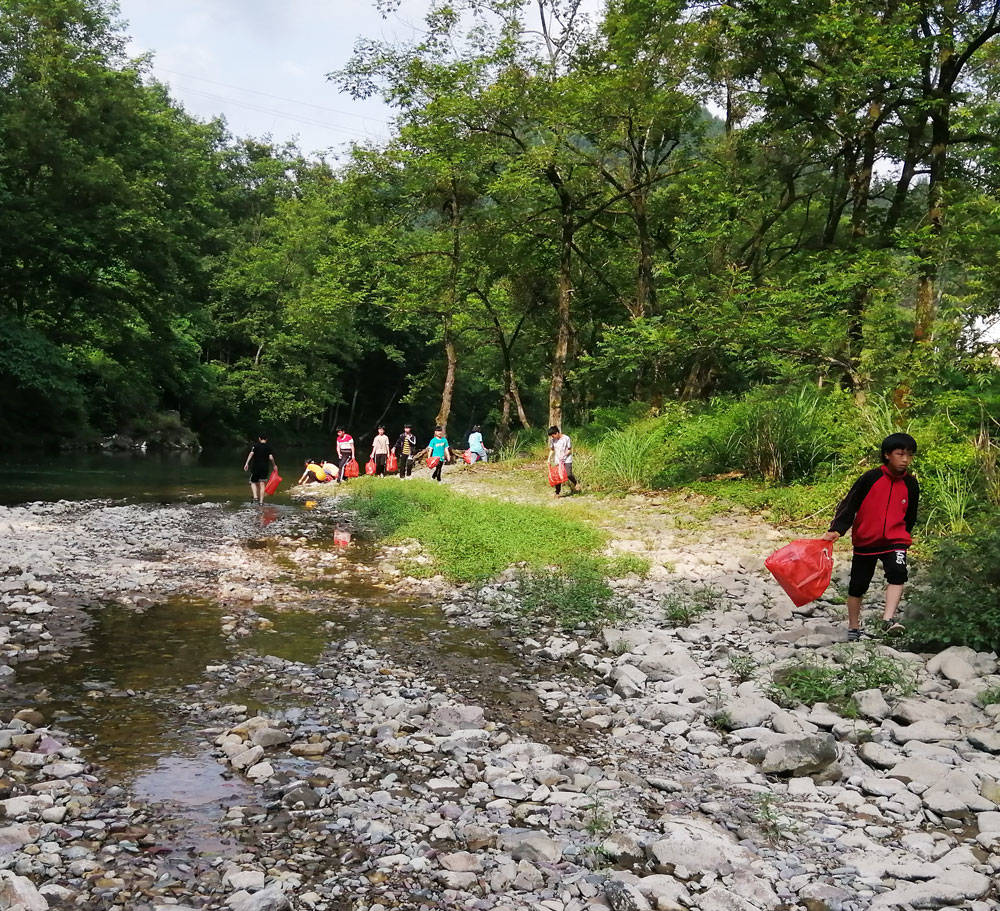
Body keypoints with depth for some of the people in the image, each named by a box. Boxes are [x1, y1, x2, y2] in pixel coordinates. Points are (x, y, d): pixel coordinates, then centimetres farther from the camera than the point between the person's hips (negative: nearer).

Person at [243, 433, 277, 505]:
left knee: (253, 482, 14)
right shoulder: (269, 447, 2)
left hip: (255, 467, -1)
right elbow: (271, 457, -9)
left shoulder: (255, 445, 0)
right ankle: (261, 501, -3)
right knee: (262, 485, 3)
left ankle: (255, 496, -6)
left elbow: (251, 454, -14)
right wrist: (274, 465, 5)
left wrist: (247, 463, -18)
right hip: (265, 468, 1)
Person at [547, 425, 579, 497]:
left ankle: (576, 483, 12)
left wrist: (563, 456, -20)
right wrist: (549, 459, 1)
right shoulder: (552, 440, 2)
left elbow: (570, 450, -7)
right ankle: (557, 493, 10)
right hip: (557, 461, 4)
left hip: (567, 460, -4)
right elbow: (552, 450, 14)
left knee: (568, 474, -18)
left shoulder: (566, 438, -12)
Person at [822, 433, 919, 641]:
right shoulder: (870, 478, -10)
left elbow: (910, 516, 14)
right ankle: (853, 628, 22)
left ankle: (889, 618, -27)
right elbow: (849, 504, -7)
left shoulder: (911, 484, 0)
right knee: (858, 585, 6)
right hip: (865, 540, -1)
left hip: (895, 540, 1)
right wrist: (836, 530, -16)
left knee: (897, 572, -26)